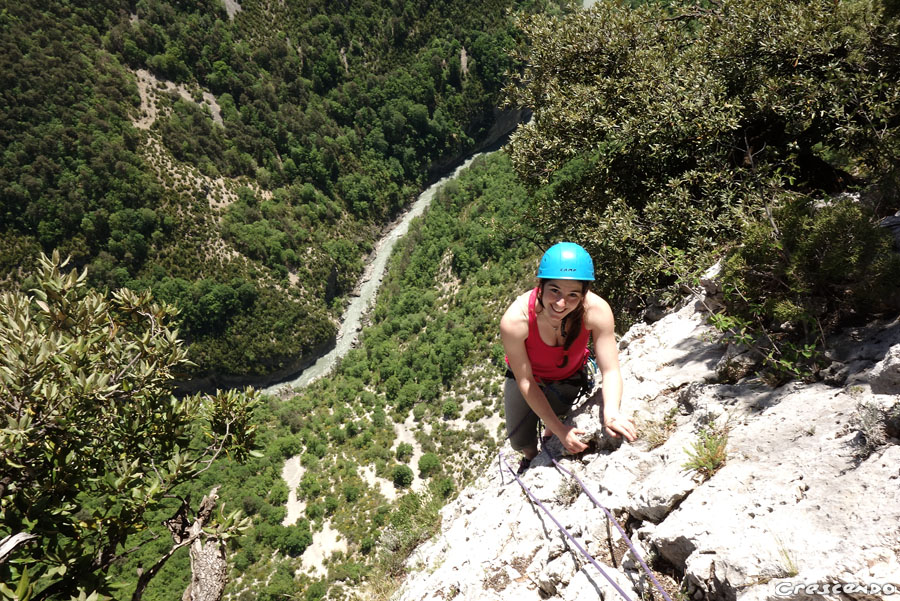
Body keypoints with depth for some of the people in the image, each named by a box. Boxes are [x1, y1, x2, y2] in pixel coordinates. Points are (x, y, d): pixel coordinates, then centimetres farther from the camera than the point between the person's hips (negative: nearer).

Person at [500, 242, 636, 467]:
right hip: (528, 376, -1)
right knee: (521, 442, 8)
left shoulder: (597, 311, -36)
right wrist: (559, 429, -24)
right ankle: (532, 458, 49)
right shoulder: (515, 320, -40)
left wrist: (611, 413, -47)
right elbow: (525, 382, -28)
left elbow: (611, 371, -28)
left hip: (569, 379, 1)